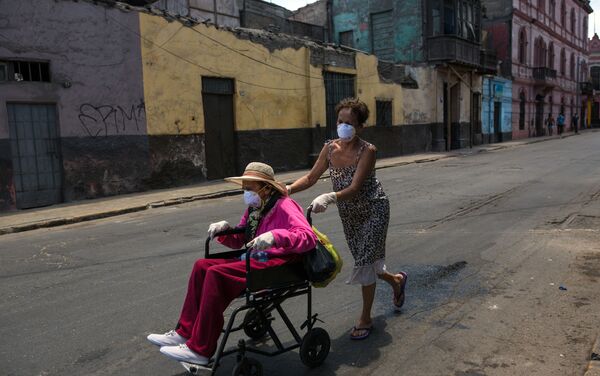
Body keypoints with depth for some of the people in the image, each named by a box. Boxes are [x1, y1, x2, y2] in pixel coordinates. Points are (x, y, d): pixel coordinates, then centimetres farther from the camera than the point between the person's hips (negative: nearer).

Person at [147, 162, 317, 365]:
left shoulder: (284, 207, -10)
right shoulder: (254, 209, 16)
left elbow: (309, 237, -24)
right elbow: (239, 241, 25)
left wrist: (275, 236, -38)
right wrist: (225, 230, 3)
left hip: (277, 264, -10)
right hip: (255, 259, 10)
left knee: (216, 274, -24)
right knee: (202, 266, 3)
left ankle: (199, 350, -17)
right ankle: (185, 333, 6)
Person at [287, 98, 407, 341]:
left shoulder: (367, 151, -24)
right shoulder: (330, 148, -8)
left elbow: (354, 189, -33)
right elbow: (311, 178, -3)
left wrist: (329, 197, -50)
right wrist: (289, 189, -21)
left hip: (374, 209, -6)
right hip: (349, 214, 6)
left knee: (365, 260, -7)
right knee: (363, 260, 16)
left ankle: (365, 319, 12)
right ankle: (397, 280, 47)